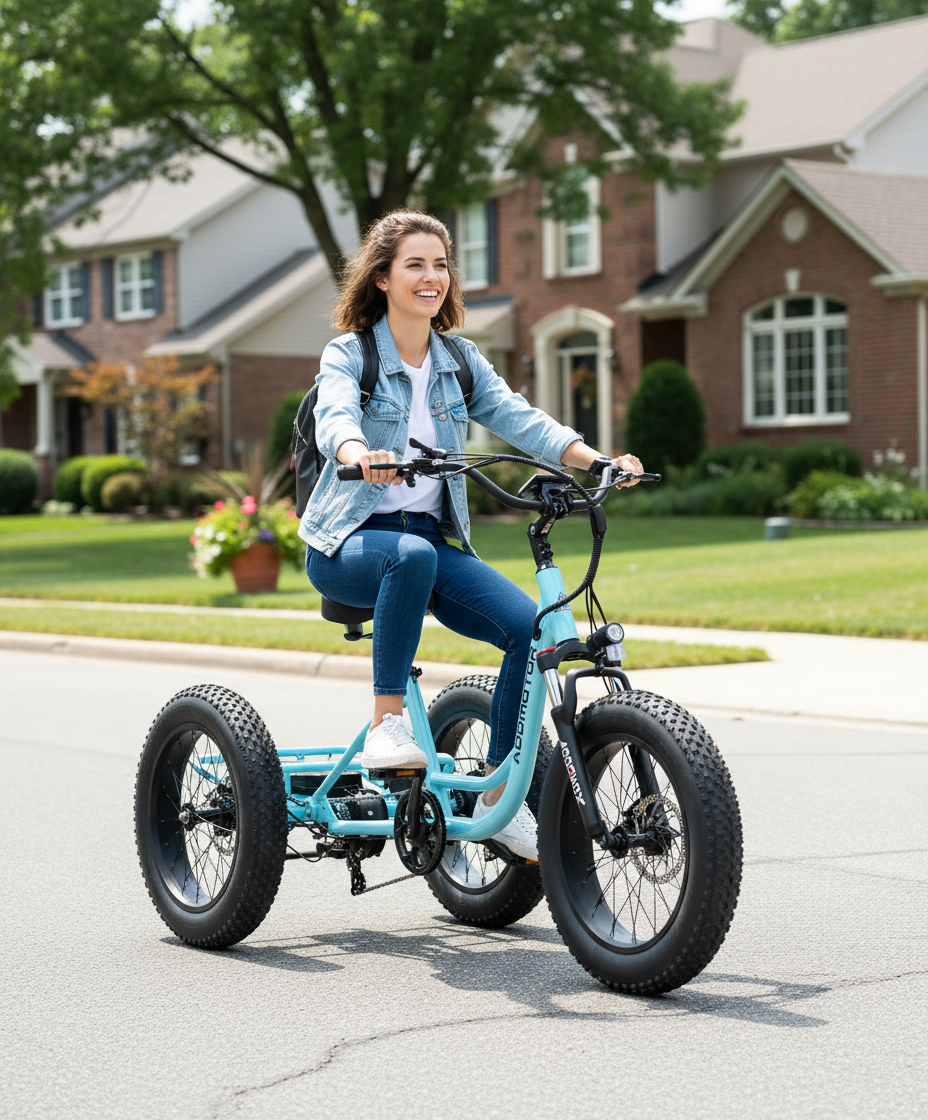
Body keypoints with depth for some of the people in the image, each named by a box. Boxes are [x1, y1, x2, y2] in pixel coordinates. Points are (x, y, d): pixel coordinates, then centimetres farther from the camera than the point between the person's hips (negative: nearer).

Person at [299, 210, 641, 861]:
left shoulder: (461, 361, 10)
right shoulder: (349, 355, -4)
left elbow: (520, 419, -4)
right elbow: (334, 421, -24)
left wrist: (596, 460, -22)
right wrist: (364, 455, -49)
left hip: (433, 536, 5)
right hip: (349, 541, -5)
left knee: (531, 625, -18)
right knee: (412, 556, -40)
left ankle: (498, 796, -7)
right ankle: (386, 724, -30)